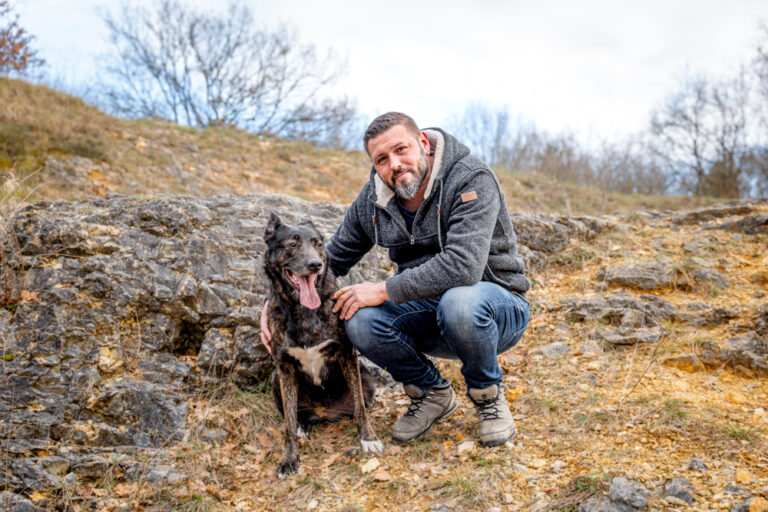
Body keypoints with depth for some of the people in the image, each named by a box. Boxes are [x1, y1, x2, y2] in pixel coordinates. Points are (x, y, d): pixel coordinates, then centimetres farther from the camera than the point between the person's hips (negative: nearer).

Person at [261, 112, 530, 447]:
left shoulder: (471, 179, -21)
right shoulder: (373, 200, -2)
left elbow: (462, 266, -35)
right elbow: (332, 259, 10)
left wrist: (383, 290, -28)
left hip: (497, 307, -4)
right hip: (426, 312, 5)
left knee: (459, 302, -40)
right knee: (360, 321, -24)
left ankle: (488, 395, -7)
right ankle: (432, 393, 4)